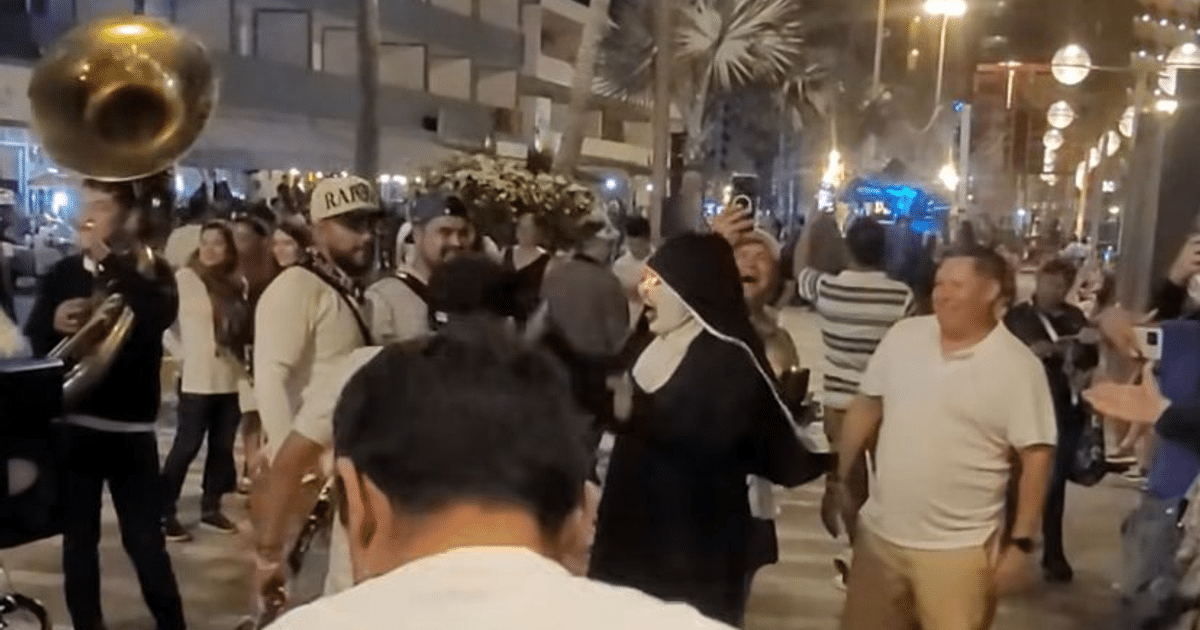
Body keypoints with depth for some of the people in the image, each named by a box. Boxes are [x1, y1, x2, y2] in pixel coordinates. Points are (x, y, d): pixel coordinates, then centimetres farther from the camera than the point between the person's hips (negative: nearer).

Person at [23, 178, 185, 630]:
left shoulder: (150, 273, 0)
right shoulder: (61, 274, 6)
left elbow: (159, 317, -22)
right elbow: (33, 341, 5)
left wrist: (108, 260, -20)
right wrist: (54, 324, -17)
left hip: (130, 427, -3)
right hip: (71, 424, 3)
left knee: (145, 538, -1)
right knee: (78, 536, 11)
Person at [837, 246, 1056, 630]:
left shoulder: (1018, 366, -11)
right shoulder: (902, 337, -1)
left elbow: (1036, 458, -9)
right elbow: (866, 408, 8)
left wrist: (1021, 543, -10)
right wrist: (837, 478, 8)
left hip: (959, 548, -4)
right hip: (879, 533, 4)